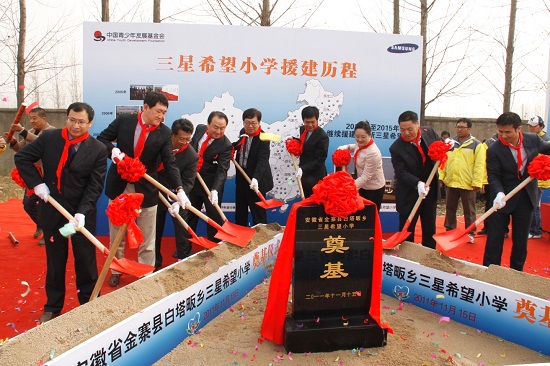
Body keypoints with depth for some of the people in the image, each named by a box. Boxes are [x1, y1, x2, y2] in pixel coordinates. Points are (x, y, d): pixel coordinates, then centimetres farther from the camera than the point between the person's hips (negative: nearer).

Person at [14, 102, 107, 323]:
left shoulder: (98, 150, -9)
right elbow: (22, 158, 5)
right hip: (52, 211, 2)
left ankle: (89, 304, 25)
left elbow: (95, 186, -11)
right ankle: (52, 307, 30)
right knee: (55, 261, 14)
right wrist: (37, 183, -7)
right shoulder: (48, 138, -3)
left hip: (83, 213, -2)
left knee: (85, 261, 9)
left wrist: (82, 212, -21)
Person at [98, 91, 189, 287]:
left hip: (146, 190, -1)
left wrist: (179, 189, -25)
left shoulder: (165, 133, -8)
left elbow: (170, 163, -12)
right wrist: (113, 149, -18)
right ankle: (116, 270, 36)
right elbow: (102, 138, 4)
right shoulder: (123, 120, -6)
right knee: (117, 234, 17)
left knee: (146, 238, 6)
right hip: (119, 186, 1)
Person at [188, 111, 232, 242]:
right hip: (193, 179, 5)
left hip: (212, 184, -5)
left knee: (214, 215, 5)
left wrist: (215, 190, -42)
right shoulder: (200, 129, -7)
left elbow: (222, 170, -29)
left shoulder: (225, 145, -23)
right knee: (190, 214, 16)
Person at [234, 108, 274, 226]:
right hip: (241, 177, 8)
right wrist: (235, 145, -1)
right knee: (240, 210, 19)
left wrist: (255, 178, -44)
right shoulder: (243, 133, 3)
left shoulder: (263, 139, -20)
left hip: (256, 180, -8)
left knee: (258, 211, 0)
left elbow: (262, 161, -30)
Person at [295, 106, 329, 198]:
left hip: (316, 177, -7)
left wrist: (303, 169, -27)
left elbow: (319, 159, -19)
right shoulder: (302, 130, 5)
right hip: (304, 175, 7)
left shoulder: (322, 136, -17)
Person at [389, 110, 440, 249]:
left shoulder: (429, 132, -6)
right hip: (410, 195, -4)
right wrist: (418, 183, -37)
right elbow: (401, 173, -21)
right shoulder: (396, 148, -18)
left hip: (430, 191, 4)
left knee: (430, 229, 17)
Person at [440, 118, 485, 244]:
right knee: (450, 208, 14)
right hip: (451, 182, 4)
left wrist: (477, 182, -15)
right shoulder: (450, 143, 9)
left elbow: (479, 165, -9)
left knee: (469, 211, 7)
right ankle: (450, 230, 27)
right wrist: (441, 176, 1)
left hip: (468, 184, -4)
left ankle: (470, 233, 19)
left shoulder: (476, 144, -4)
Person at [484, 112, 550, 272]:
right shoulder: (494, 150, -16)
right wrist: (499, 193, -34)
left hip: (526, 197, 3)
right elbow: (494, 176, -17)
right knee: (494, 239, 2)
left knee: (521, 240, 12)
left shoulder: (533, 140, -5)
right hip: (503, 198, -3)